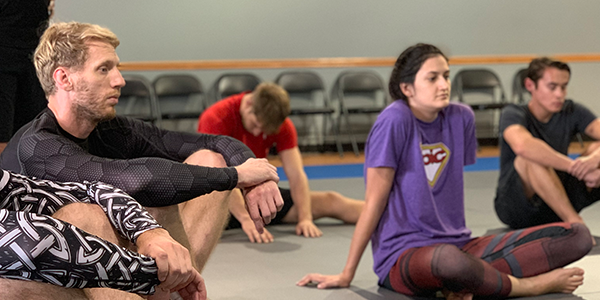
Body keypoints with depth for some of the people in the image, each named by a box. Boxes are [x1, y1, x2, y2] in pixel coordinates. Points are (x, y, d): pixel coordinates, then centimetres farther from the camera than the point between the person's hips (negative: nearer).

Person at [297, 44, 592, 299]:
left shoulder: (461, 117, 7)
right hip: (402, 258, -6)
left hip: (457, 244, 6)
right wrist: (346, 275, -4)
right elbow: (375, 200, -7)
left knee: (577, 235, -7)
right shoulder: (395, 120, -10)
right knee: (448, 260, -44)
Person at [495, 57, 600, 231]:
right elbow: (522, 145, -38)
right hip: (514, 208, -4)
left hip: (558, 204, 5)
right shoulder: (513, 114, -14)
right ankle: (576, 224, -35)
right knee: (532, 158, -34)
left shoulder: (571, 112, 1)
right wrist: (575, 167, -39)